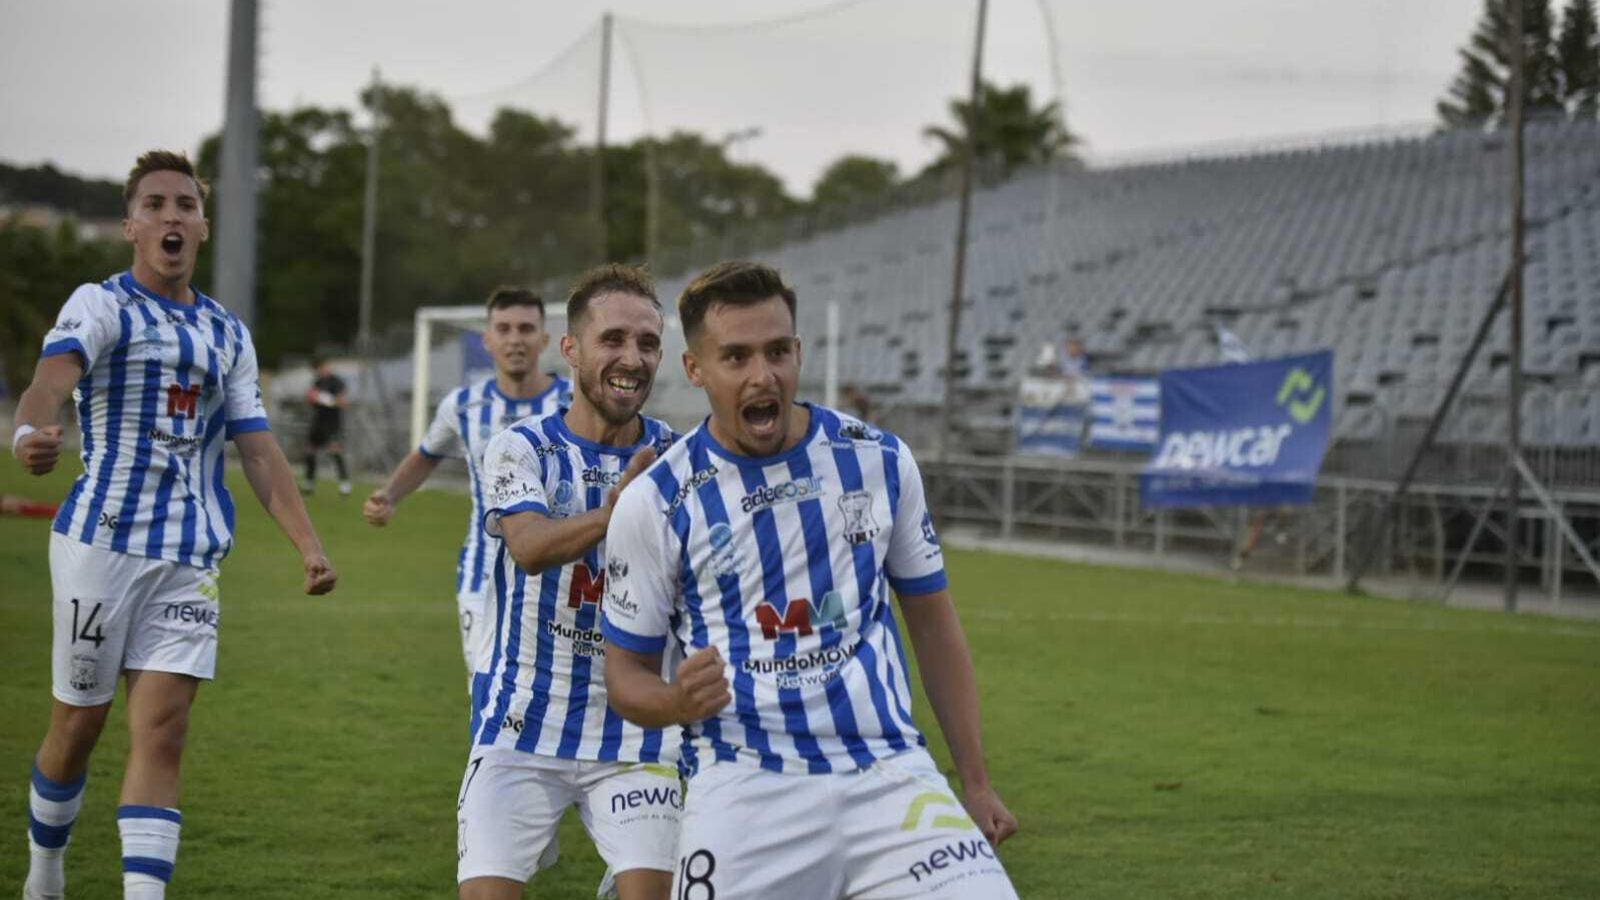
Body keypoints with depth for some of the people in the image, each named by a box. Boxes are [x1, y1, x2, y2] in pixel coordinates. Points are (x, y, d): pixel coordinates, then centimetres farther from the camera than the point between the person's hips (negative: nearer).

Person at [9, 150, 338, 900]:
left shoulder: (228, 333, 14)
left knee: (162, 731, -7)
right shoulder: (101, 305, -3)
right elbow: (55, 372, -25)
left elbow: (258, 450, 14)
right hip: (102, 540, -4)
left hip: (191, 557, 4)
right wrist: (31, 432, -49)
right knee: (78, 726, 6)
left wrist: (308, 545, 1)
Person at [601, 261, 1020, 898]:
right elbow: (627, 669, 6)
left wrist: (976, 782, 12)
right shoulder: (653, 503, -1)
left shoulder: (880, 462, 6)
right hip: (744, 792, -2)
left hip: (890, 775, 2)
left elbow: (933, 623, 15)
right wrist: (678, 703, -18)